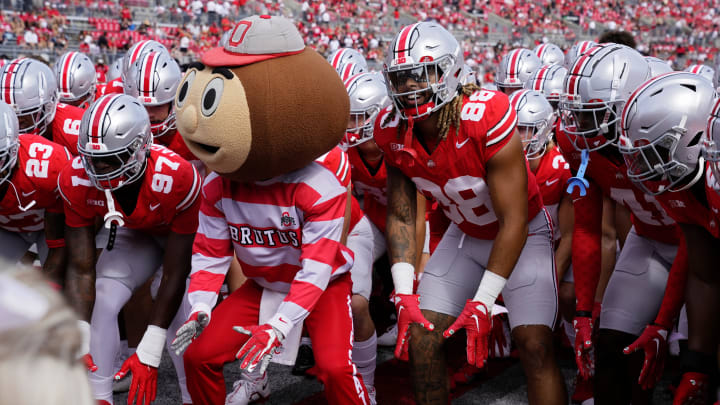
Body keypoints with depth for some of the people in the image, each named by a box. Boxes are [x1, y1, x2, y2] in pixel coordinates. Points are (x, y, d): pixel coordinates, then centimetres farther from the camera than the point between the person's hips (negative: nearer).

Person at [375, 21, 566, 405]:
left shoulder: (486, 119, -32)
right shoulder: (393, 132, -16)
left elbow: (513, 222, -27)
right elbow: (401, 217, -5)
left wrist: (481, 303, -27)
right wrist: (404, 295, -14)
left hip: (522, 234, -5)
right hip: (465, 235, 5)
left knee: (534, 344, -17)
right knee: (420, 336, -2)